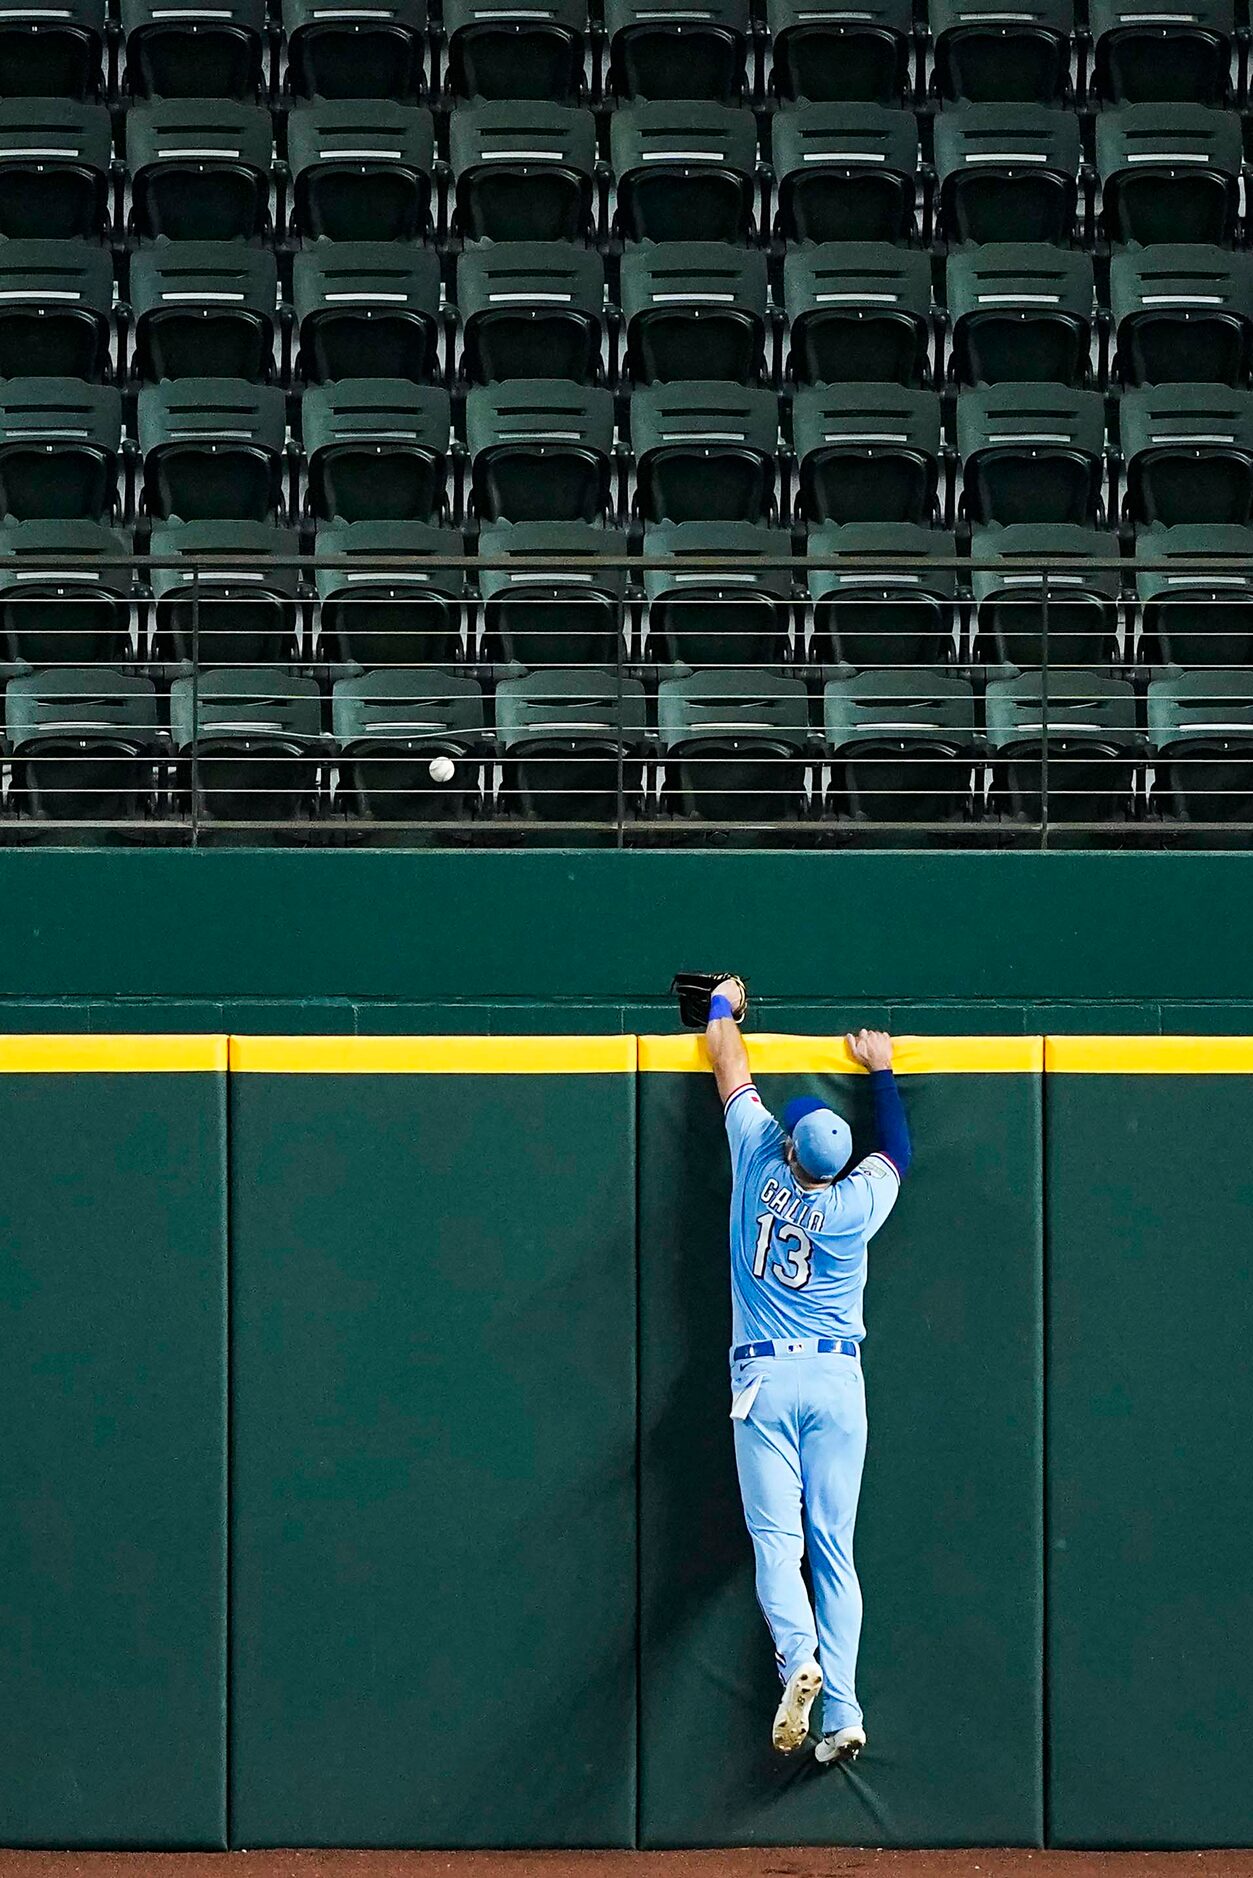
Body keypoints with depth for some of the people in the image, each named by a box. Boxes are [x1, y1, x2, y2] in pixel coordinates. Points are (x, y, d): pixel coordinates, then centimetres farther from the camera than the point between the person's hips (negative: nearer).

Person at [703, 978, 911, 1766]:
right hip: (838, 1382, 1)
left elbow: (732, 1067, 11)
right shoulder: (858, 1202, -2)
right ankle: (842, 1712, -7)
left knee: (776, 1539, -4)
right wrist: (881, 1070, 33)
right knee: (835, 1549, 1)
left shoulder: (761, 1165, -5)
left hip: (764, 1382, -1)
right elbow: (898, 1150, 22)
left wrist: (723, 1004, 28)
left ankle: (798, 1660, -30)